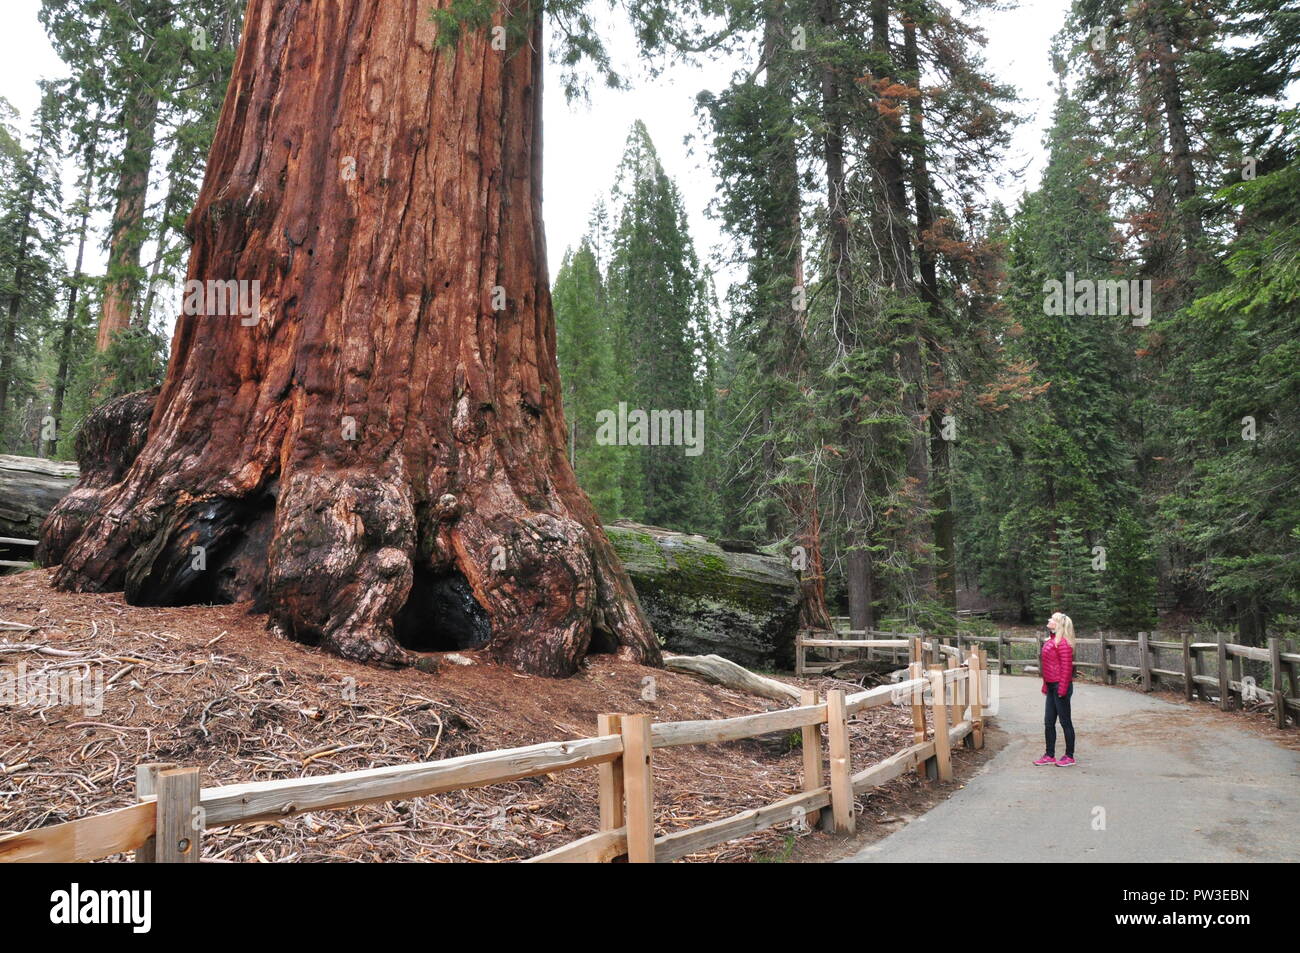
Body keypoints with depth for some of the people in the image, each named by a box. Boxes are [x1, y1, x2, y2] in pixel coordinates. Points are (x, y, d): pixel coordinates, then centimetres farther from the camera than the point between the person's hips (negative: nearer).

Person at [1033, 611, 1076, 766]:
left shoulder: (1063, 643, -16)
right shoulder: (1050, 641, 12)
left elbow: (1066, 667, -19)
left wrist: (1062, 689, -20)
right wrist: (1045, 685, 20)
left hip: (1060, 686, -9)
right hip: (1051, 687, 9)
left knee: (1065, 722, 3)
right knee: (1048, 722, 13)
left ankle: (1069, 757, 15)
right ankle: (1049, 755, 22)